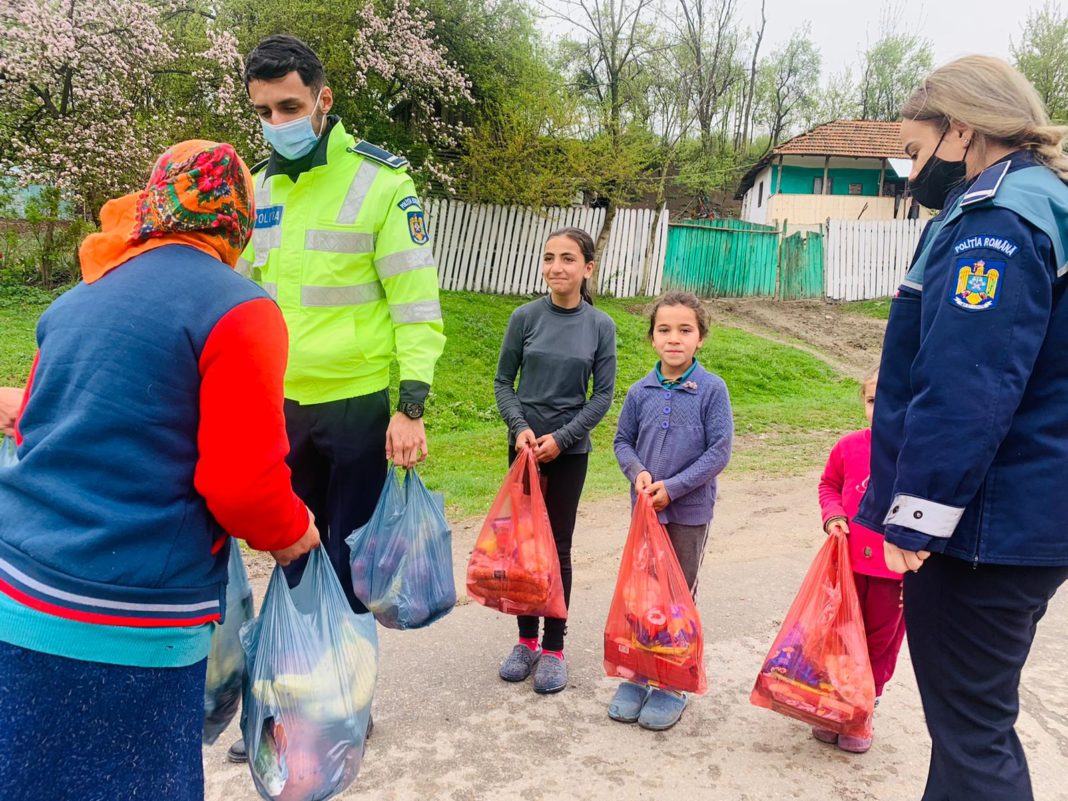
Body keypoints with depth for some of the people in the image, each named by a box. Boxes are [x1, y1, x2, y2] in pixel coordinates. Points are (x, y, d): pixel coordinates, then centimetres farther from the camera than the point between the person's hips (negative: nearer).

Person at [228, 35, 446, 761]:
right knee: (295, 561, 15)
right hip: (281, 407, 5)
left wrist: (413, 407, -16)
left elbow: (417, 302, -10)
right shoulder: (258, 188, 8)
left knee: (349, 563, 6)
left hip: (357, 404, -5)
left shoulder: (382, 182, -8)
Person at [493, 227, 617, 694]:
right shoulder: (526, 317, -4)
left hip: (569, 450, -1)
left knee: (558, 549, 5)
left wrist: (561, 438, -11)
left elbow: (602, 396, -2)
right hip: (524, 446, 1)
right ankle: (526, 640, 24)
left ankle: (554, 648, 18)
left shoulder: (600, 326, -4)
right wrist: (520, 427, -13)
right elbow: (503, 382, 2)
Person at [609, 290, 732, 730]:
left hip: (689, 512, -3)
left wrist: (674, 487, -17)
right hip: (646, 509, 3)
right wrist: (638, 472, -12)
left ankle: (673, 686, 24)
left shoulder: (711, 389, -11)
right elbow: (623, 441, 8)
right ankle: (637, 675, 29)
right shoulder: (640, 392, -1)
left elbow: (719, 451, -12)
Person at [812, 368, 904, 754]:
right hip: (847, 563, 2)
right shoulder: (849, 446, -5)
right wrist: (833, 516, -7)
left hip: (895, 572, -2)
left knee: (881, 642, 15)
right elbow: (829, 484, 13)